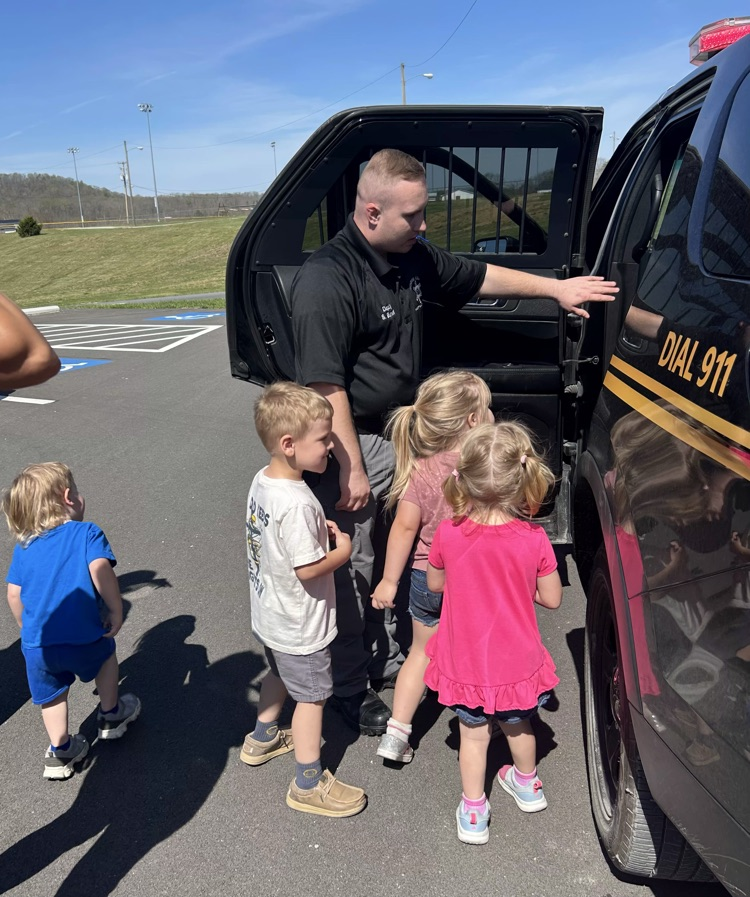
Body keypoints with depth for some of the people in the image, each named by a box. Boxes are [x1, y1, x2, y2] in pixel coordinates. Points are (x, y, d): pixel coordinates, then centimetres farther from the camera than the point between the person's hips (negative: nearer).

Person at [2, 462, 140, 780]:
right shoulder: (87, 532, -3)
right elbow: (100, 568, -20)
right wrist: (116, 611, -11)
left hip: (36, 643, 3)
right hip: (82, 636, -3)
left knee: (52, 695, 24)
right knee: (106, 653, 28)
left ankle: (60, 751, 34)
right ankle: (110, 714, 41)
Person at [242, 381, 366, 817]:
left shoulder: (262, 480, -5)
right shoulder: (297, 504, -34)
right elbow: (307, 569, -30)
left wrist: (319, 529, -2)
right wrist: (342, 551, -15)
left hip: (270, 616, 9)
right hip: (301, 626, -9)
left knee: (280, 675, 31)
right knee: (312, 697, 10)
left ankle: (263, 739, 53)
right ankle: (309, 784, 28)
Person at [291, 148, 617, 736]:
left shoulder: (413, 257, 5)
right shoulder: (326, 280, -23)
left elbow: (481, 276, 19)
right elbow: (325, 387, -24)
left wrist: (557, 288, 18)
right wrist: (351, 469, -22)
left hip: (403, 431, 9)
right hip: (353, 443, -8)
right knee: (353, 571, 6)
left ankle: (387, 656, 43)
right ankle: (351, 690, 27)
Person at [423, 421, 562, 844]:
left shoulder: (448, 534, -21)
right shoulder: (534, 539, -21)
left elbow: (435, 583, -3)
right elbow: (552, 598, -9)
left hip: (466, 662, -1)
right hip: (517, 661, 1)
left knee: (473, 734, 21)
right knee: (518, 725, 28)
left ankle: (474, 814, 35)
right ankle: (528, 784, 54)